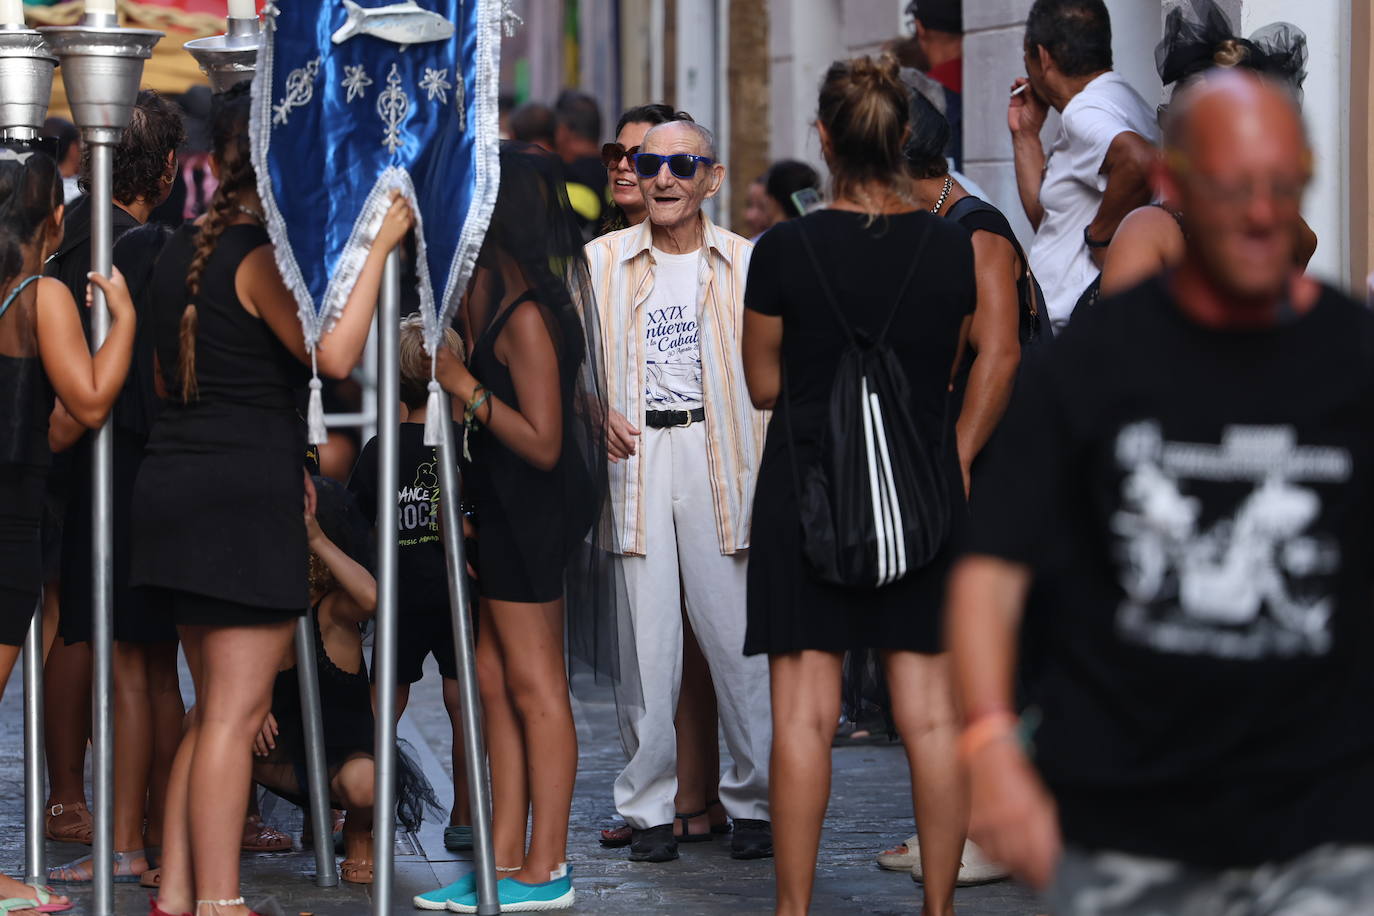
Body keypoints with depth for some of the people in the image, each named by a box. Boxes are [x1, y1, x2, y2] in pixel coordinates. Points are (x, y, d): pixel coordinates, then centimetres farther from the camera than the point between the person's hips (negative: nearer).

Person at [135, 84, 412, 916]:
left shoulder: (183, 249, 13)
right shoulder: (263, 256, -14)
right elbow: (333, 354, -27)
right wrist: (379, 245, -21)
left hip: (173, 491, 9)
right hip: (246, 498, -9)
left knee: (217, 707, 15)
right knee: (236, 712, -6)